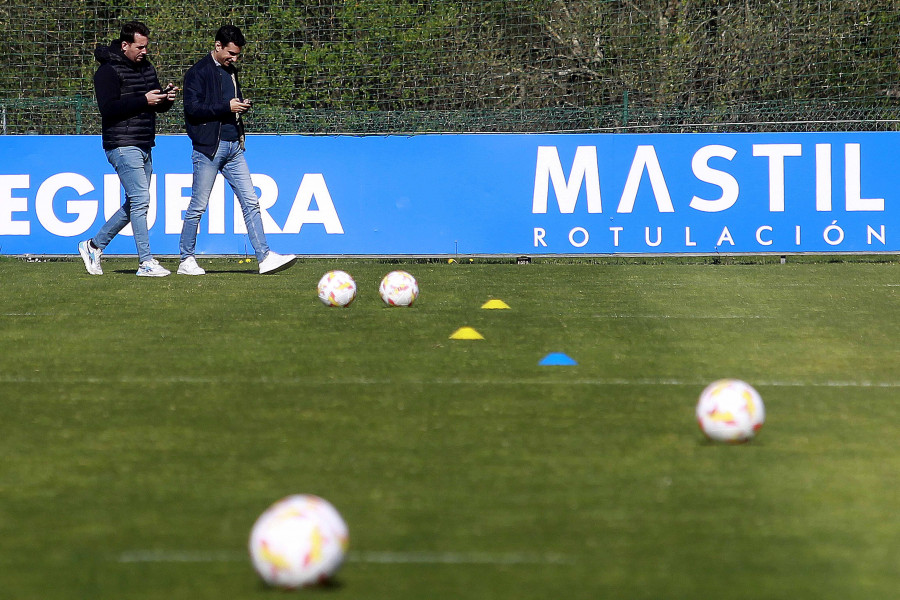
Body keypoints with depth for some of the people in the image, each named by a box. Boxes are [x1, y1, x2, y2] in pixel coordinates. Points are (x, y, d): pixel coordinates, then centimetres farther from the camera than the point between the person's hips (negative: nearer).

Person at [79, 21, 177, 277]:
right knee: (140, 200, -12)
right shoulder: (109, 71, -9)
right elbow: (108, 108, -20)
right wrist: (143, 101, -21)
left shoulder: (146, 68, 16)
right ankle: (146, 262, -10)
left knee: (135, 204, 12)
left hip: (144, 147, 9)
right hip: (123, 147, -9)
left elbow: (157, 105, 21)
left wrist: (166, 98, -2)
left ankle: (94, 245, 24)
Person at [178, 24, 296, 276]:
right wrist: (227, 107, -17)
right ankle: (186, 260, 9)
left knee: (251, 202, 0)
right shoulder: (199, 72, -6)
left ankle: (265, 257, -3)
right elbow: (192, 108, -15)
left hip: (234, 146, 7)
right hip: (209, 148, -7)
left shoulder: (230, 71, 18)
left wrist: (242, 105, 6)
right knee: (198, 206, -1)